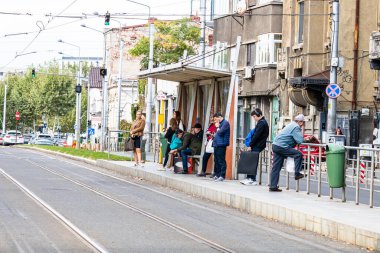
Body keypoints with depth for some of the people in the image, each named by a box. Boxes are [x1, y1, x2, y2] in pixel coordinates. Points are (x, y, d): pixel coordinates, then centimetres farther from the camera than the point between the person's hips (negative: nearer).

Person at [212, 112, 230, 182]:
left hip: (221, 144, -10)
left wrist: (217, 127, -3)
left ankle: (222, 176, -9)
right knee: (216, 160, 13)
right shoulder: (220, 123, 20)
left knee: (221, 161, -9)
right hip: (216, 144, 10)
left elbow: (220, 132, -17)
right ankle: (216, 175, 20)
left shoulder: (225, 123, -9)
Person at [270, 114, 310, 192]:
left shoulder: (292, 125, 22)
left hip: (275, 145, 10)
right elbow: (299, 141, -14)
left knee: (276, 167, 8)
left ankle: (273, 186, 8)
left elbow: (296, 139, 27)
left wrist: (304, 139, 15)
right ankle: (297, 174, -1)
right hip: (282, 146, -10)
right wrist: (302, 130, -2)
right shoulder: (296, 127, -9)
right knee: (298, 154, -5)